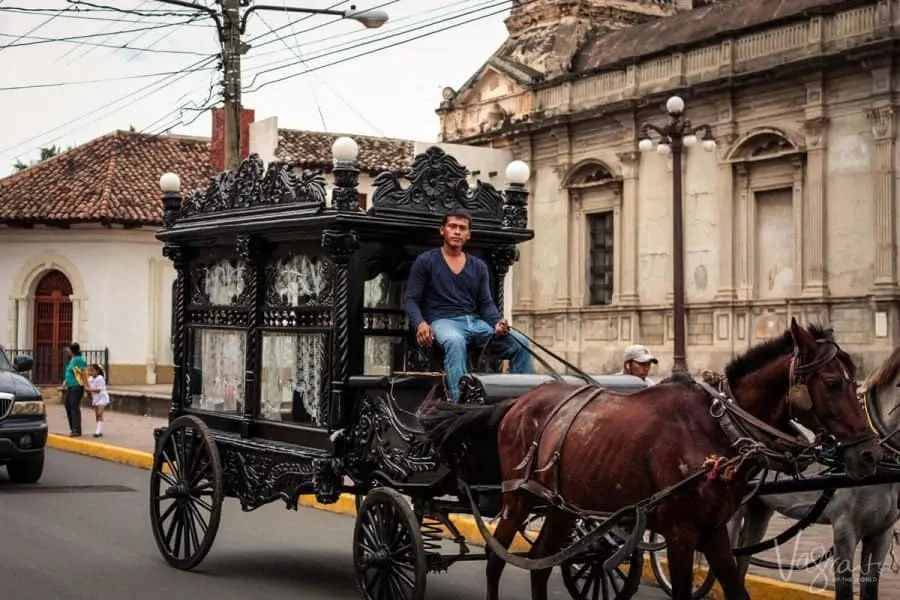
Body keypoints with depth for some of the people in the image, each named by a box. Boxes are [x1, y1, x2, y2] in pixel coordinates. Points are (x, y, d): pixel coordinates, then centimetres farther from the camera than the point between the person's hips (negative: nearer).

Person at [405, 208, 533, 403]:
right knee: (455, 342, -41)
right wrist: (420, 323, -18)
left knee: (520, 343, -16)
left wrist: (498, 322, -10)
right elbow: (412, 300, 3)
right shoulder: (425, 261, 7)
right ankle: (460, 402, -51)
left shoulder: (479, 267, 18)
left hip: (475, 321, 5)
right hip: (442, 321, -5)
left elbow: (486, 303, 13)